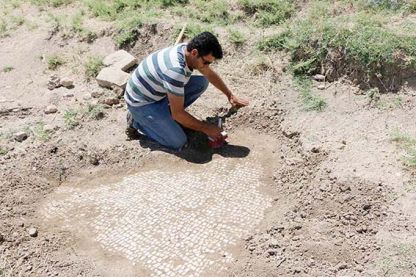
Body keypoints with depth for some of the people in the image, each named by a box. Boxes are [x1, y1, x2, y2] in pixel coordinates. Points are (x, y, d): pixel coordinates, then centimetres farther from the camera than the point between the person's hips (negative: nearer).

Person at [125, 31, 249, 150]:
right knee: (178, 142, -17)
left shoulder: (188, 49, -10)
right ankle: (137, 121, 2)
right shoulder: (175, 70, -36)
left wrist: (230, 95, 17)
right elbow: (178, 114, -28)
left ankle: (166, 114, 9)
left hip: (158, 91, 8)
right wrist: (206, 128, -17)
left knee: (202, 83, -1)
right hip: (141, 102, -8)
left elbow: (210, 74, 12)